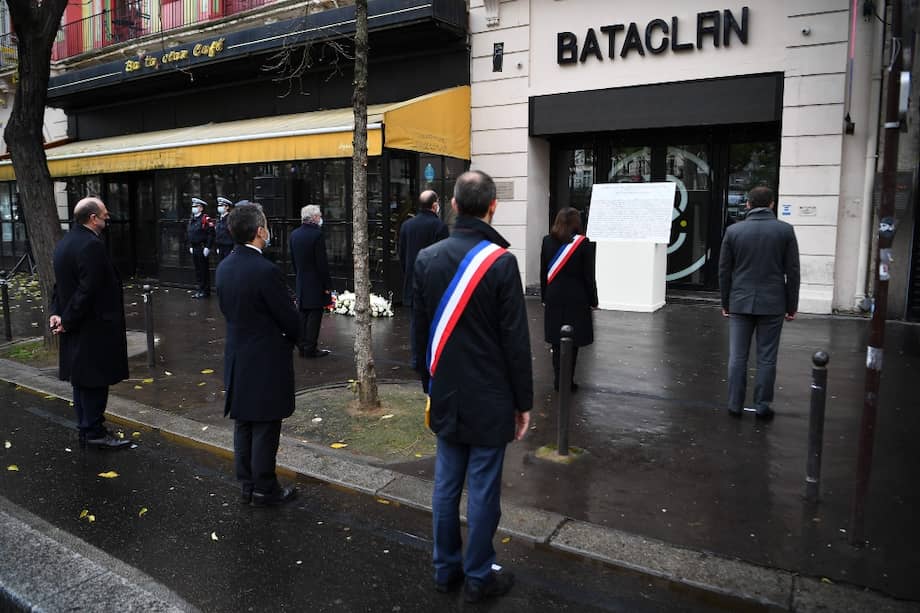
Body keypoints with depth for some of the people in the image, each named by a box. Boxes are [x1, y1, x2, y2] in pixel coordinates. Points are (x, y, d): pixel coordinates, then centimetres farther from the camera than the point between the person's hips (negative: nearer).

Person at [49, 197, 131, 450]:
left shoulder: (65, 242, 11)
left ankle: (86, 428, 27)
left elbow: (60, 282, 13)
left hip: (75, 325, 10)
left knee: (82, 379, 16)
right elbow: (88, 290, -24)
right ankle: (94, 432, 9)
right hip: (94, 327, -10)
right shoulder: (92, 245, -21)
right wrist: (67, 320, -14)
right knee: (96, 381, 0)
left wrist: (57, 312, 5)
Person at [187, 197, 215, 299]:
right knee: (197, 269, 12)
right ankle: (200, 289, 19)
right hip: (194, 249, 8)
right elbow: (190, 234, 22)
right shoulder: (191, 220, 14)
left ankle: (206, 291, 4)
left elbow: (211, 234, -16)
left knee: (204, 270, -2)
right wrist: (190, 246, 16)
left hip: (202, 249, -8)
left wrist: (207, 247, -19)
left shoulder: (206, 219, -10)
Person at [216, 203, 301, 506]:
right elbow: (290, 319, -16)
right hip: (267, 361, -7)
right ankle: (264, 489, 16)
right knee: (265, 427, 4)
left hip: (237, 358, 8)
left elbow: (227, 309, 10)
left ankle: (247, 485, 27)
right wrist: (292, 338, 5)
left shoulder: (224, 267, 2)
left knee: (243, 425, 16)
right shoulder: (266, 271, -22)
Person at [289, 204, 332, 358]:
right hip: (316, 283, -7)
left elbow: (293, 260, 11)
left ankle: (303, 347, 17)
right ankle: (310, 348, 3)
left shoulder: (294, 234, 5)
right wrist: (327, 285, -11)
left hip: (300, 282, 7)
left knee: (303, 315, 12)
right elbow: (322, 263, -17)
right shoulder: (317, 234, -16)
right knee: (315, 315, 0)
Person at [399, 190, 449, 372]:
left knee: (415, 321, 11)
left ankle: (415, 359, 15)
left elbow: (401, 254, 10)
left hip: (412, 282, 5)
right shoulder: (439, 226, -11)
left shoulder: (406, 225, 6)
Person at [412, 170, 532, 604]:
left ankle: (445, 569, 30)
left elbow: (420, 330, 7)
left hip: (446, 396, 5)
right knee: (483, 490, 7)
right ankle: (477, 578, 22)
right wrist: (523, 401, -3)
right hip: (489, 398, -5)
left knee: (446, 484, 15)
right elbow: (515, 340, -13)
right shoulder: (500, 261, -15)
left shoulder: (426, 258, 0)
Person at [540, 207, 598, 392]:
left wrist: (544, 297, 14)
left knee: (557, 341, 10)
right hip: (576, 299, -3)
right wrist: (593, 300, 3)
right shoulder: (583, 243, -9)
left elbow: (543, 272, 5)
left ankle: (558, 380, 14)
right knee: (572, 341, 4)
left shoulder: (547, 241, 0)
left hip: (554, 298, 3)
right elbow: (588, 275, -6)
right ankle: (567, 381, 7)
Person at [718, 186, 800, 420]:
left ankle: (735, 404, 11)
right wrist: (791, 305, 8)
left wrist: (725, 303, 12)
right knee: (766, 358, 7)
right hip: (772, 304, -1)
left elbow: (724, 271, 3)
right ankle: (762, 406, 12)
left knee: (737, 357, 6)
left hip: (740, 303, 1)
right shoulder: (785, 230, -2)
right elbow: (792, 272, 0)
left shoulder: (733, 231, 0)